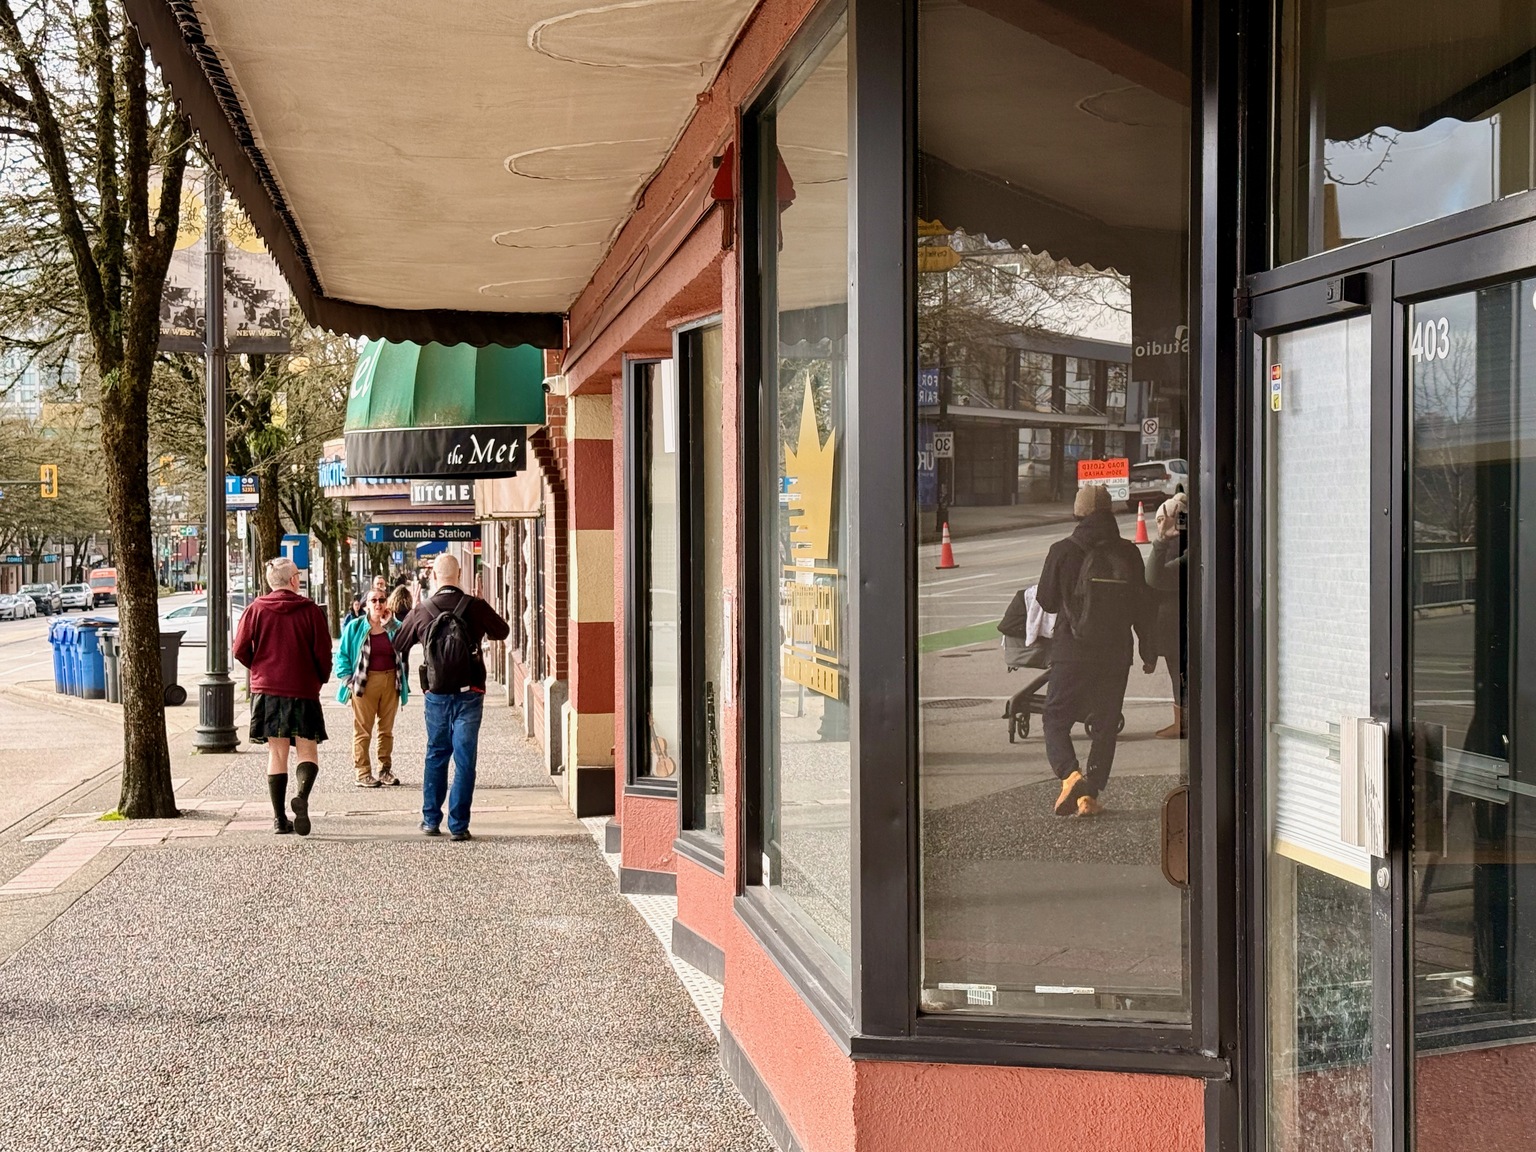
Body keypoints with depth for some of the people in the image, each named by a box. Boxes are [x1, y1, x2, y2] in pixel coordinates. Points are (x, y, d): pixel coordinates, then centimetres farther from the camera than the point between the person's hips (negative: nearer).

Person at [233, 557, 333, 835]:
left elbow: (240, 650, 0)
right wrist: (320, 679, 13)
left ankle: (279, 818, 5)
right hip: (303, 690, -2)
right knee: (308, 751, 4)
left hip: (266, 688, 2)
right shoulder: (310, 610, -5)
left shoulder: (256, 609, 1)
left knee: (276, 754, 8)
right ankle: (302, 795, -24)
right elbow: (323, 652, -5)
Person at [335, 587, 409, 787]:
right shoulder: (355, 627, 0)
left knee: (387, 729, 10)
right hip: (365, 683, -3)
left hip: (390, 682, 3)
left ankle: (385, 770, 18)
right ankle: (363, 774, -1)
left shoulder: (394, 626, 7)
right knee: (362, 730, -4)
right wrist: (349, 680, -7)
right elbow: (342, 655, 2)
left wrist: (390, 623, -15)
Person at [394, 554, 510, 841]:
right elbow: (502, 631, 11)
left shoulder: (421, 610, -2)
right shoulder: (475, 606, -7)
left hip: (436, 696, 2)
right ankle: (458, 825, 1)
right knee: (464, 758, 2)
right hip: (469, 695, -2)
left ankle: (431, 819, 20)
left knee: (436, 755, 16)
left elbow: (398, 645, 12)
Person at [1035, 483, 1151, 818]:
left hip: (1071, 652, -2)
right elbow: (1141, 606, 6)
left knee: (1055, 718, 7)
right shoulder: (1128, 553, 1)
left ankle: (1070, 774, -17)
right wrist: (1147, 652, 15)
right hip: (1116, 654, 2)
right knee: (1105, 725, 12)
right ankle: (1090, 795, 8)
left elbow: (1046, 600, 3)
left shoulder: (1063, 551, -6)